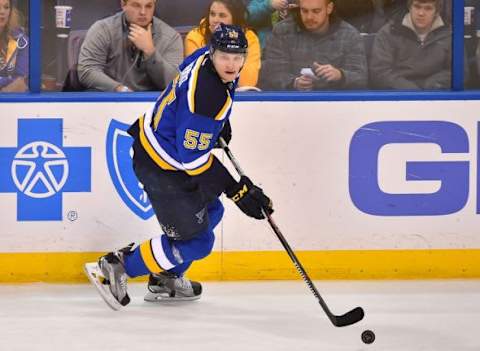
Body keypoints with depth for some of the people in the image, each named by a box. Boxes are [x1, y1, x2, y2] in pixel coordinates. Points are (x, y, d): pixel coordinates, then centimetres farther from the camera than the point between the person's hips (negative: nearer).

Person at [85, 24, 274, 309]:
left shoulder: (206, 57, -5)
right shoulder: (206, 97, -33)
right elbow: (193, 158, -29)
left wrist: (219, 120, 25)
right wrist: (237, 190, -25)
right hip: (162, 165, -10)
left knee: (211, 211, 24)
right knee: (195, 241, -4)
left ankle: (166, 280, 33)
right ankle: (115, 269, 3)